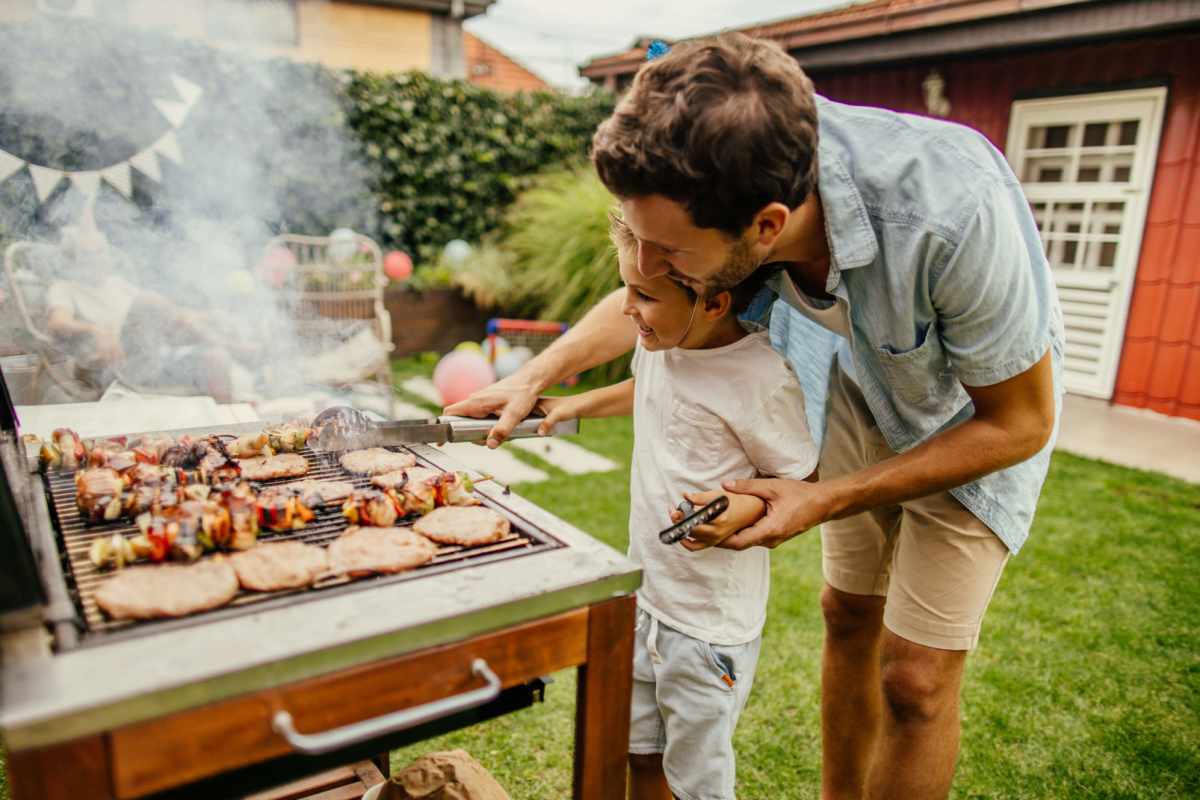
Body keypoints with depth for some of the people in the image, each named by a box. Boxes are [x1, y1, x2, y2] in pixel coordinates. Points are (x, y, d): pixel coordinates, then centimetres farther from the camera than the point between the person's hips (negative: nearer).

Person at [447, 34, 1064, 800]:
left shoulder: (954, 213, -42)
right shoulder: (726, 182, -26)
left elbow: (1019, 422, -25)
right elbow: (645, 301, -2)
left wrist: (827, 501, -29)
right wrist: (535, 376, -9)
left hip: (981, 413, -4)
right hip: (866, 385, 5)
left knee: (915, 678, -3)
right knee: (849, 615, 14)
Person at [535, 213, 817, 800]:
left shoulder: (761, 380, -25)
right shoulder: (658, 343, -3)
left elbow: (805, 484, -14)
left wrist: (746, 509, -31)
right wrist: (579, 405, 15)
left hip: (711, 618, -7)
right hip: (645, 595, 7)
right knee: (639, 752, 24)